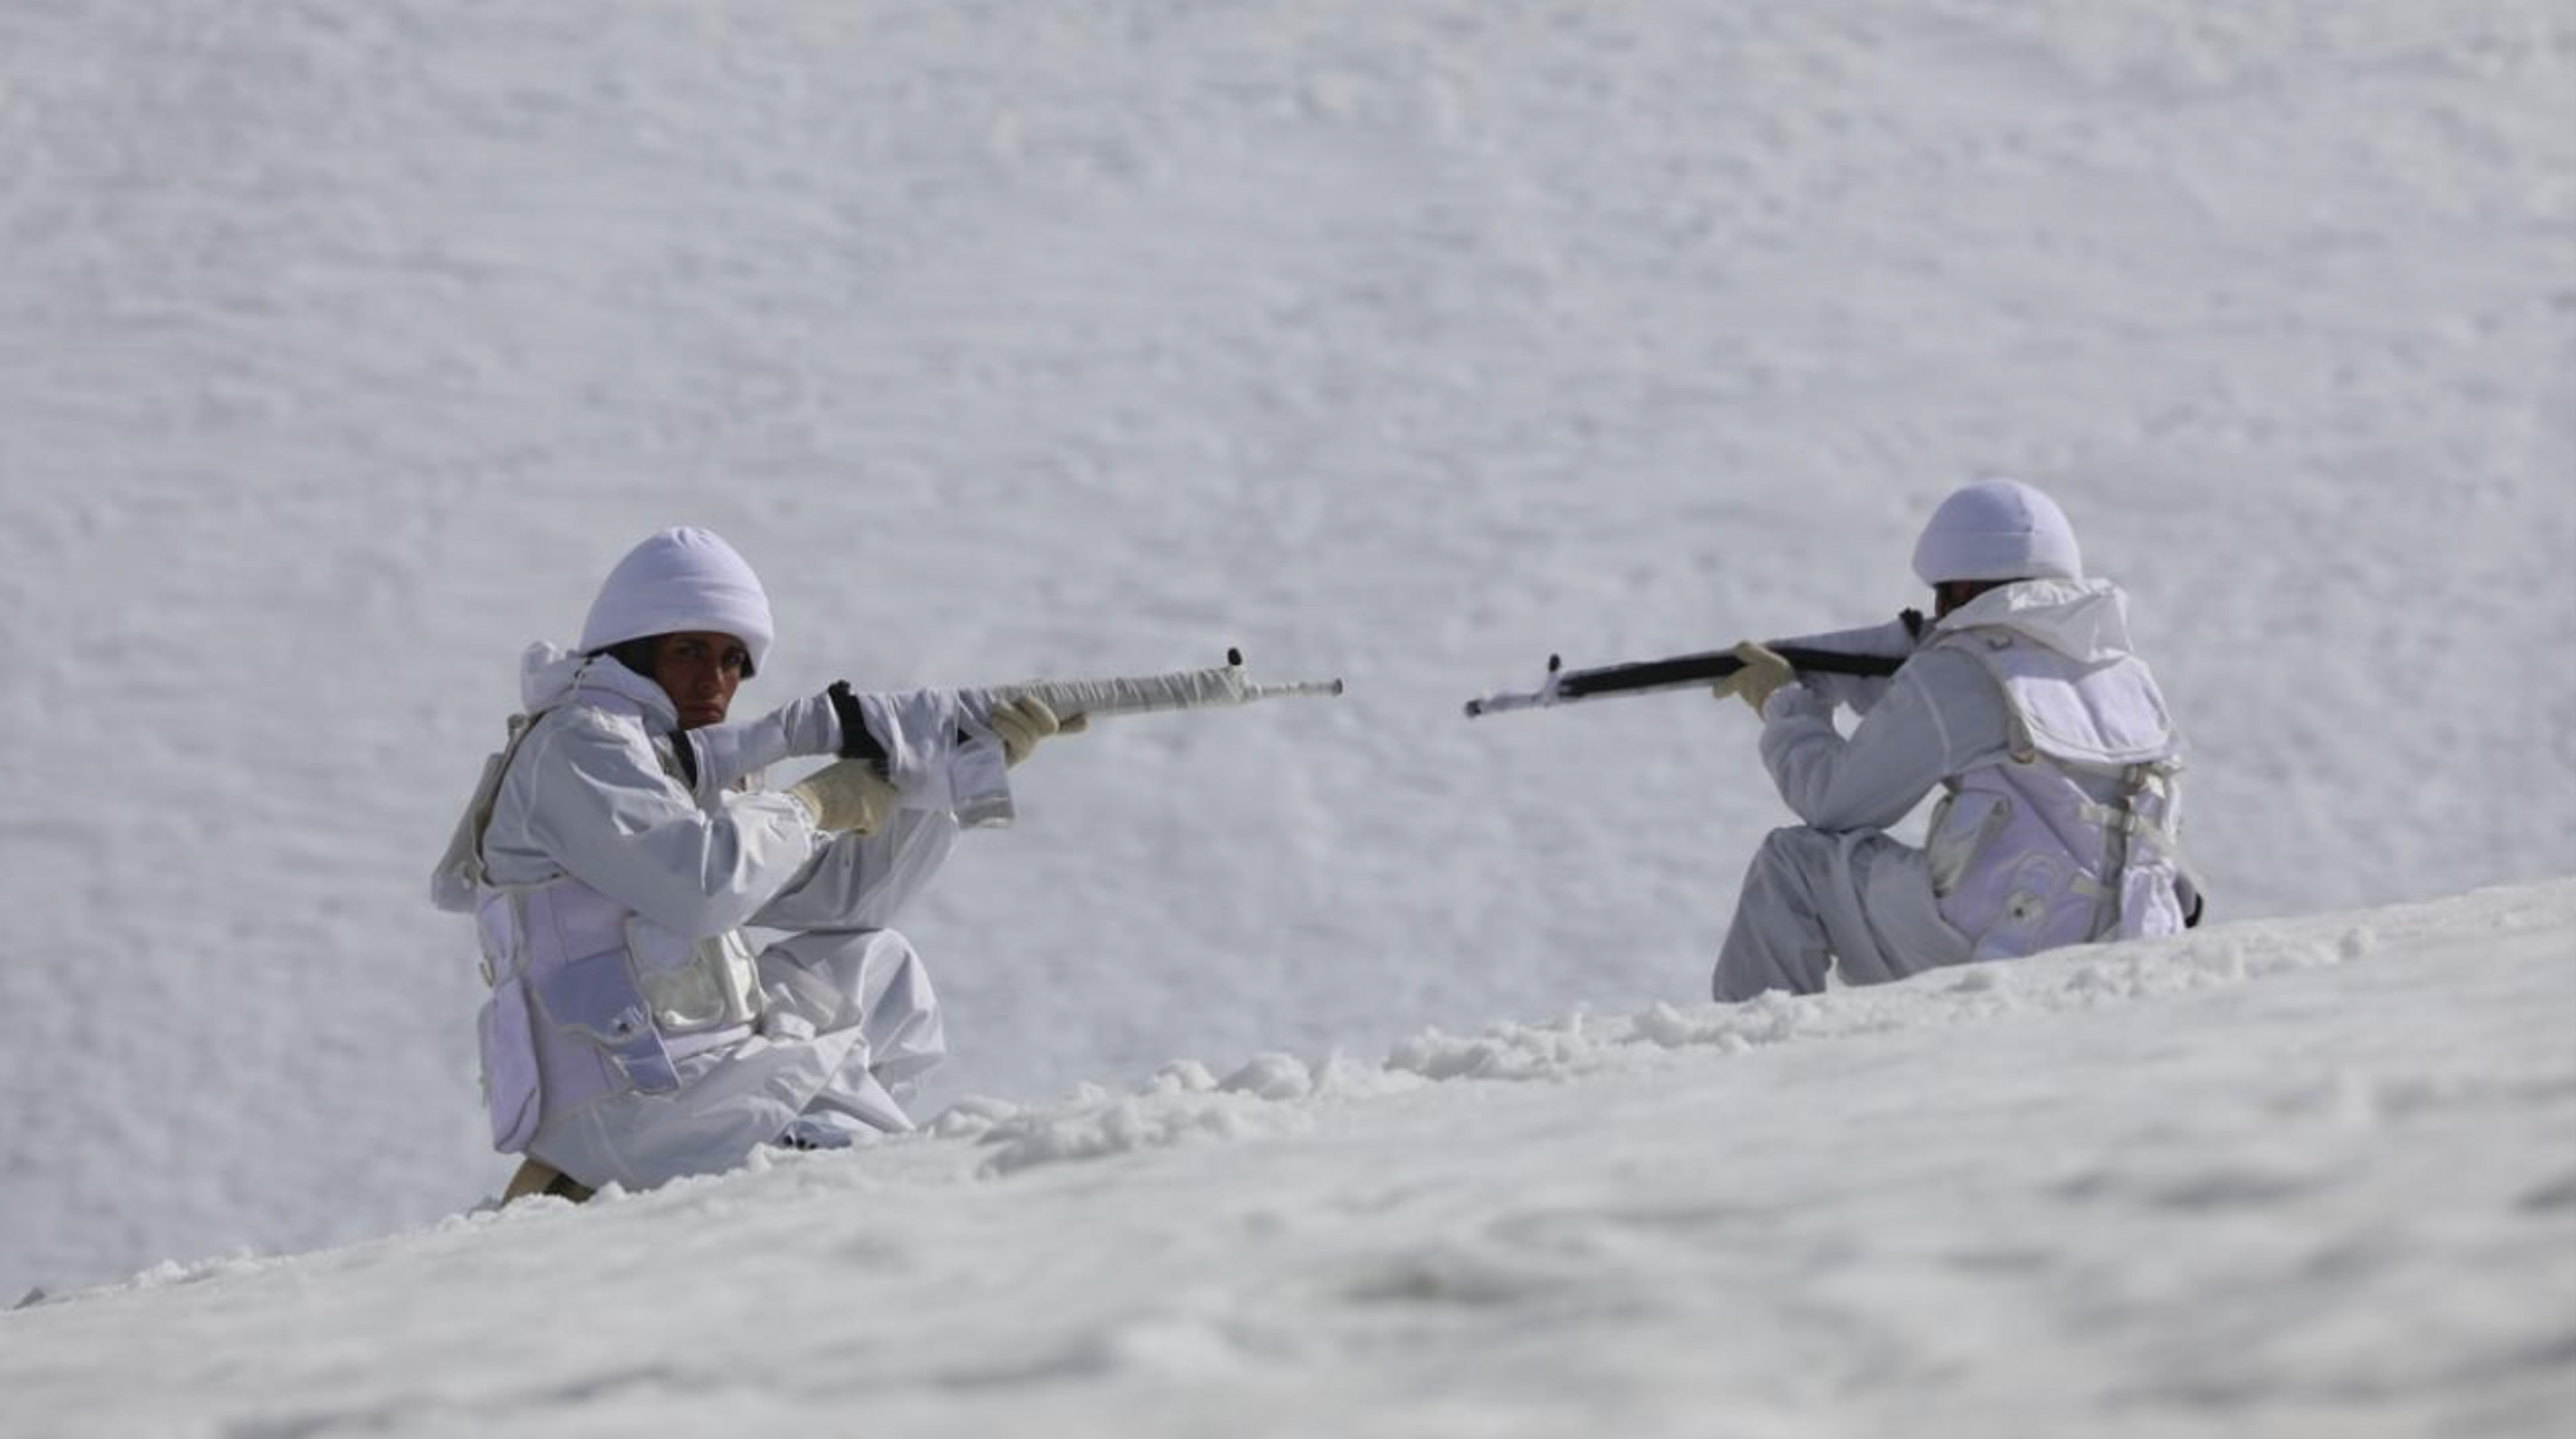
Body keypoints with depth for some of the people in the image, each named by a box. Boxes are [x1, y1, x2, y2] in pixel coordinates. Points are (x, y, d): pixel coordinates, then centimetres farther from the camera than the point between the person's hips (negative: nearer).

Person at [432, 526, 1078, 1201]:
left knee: (877, 969, 23)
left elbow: (845, 890, 19)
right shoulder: (576, 746, -8)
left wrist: (974, 761, 13)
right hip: (630, 1096, -10)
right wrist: (808, 804, -6)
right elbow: (703, 884, -23)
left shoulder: (696, 774, 21)